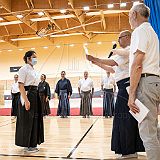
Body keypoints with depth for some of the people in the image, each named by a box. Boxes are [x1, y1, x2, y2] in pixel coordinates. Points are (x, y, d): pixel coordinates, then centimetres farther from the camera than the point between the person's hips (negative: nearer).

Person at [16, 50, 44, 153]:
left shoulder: (34, 70, 16)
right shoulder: (24, 69, -9)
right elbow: (21, 86, -16)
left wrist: (37, 96, 14)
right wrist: (26, 100, -23)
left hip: (35, 96, 9)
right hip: (28, 95, -9)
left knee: (35, 119, 11)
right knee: (27, 121, -2)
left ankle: (32, 143, 23)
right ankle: (27, 145, 9)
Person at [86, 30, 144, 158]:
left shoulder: (129, 50, -9)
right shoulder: (125, 52, 23)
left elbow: (113, 62, -21)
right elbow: (112, 69, 21)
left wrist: (94, 59, -13)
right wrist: (97, 63, 16)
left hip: (126, 85, -10)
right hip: (125, 86, 10)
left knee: (124, 117, -6)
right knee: (129, 117, 14)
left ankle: (128, 151, 3)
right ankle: (132, 148, 25)